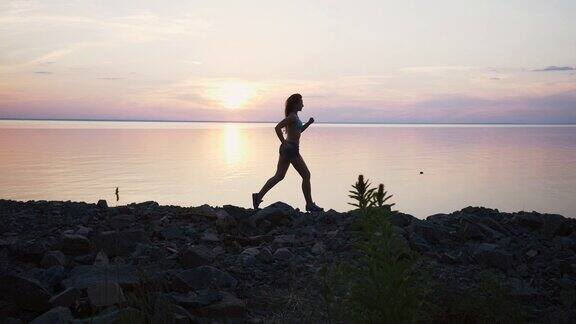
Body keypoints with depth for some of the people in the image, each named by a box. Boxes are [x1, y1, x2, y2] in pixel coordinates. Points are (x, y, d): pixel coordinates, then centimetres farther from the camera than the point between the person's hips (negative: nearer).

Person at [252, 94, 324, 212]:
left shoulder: (294, 116, 15)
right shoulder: (292, 117, -14)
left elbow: (298, 131, 30)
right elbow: (277, 128, -25)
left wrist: (308, 123, 15)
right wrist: (284, 142, -18)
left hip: (286, 149, 10)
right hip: (291, 149, -10)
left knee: (279, 176, 12)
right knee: (306, 175, -1)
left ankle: (258, 196, 12)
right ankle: (310, 204, 6)